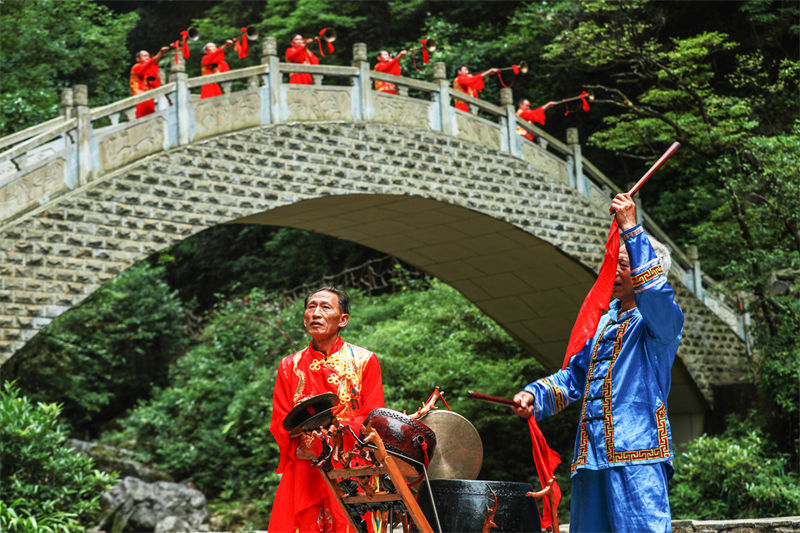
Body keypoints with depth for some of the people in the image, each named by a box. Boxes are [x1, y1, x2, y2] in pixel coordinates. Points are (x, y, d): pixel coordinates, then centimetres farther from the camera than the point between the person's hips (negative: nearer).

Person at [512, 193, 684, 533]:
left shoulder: (662, 318, 1)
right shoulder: (603, 323, 23)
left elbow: (654, 290, -22)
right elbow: (575, 376, 25)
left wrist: (632, 229, -22)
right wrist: (536, 396, 8)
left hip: (637, 457, -7)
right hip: (591, 455, 7)